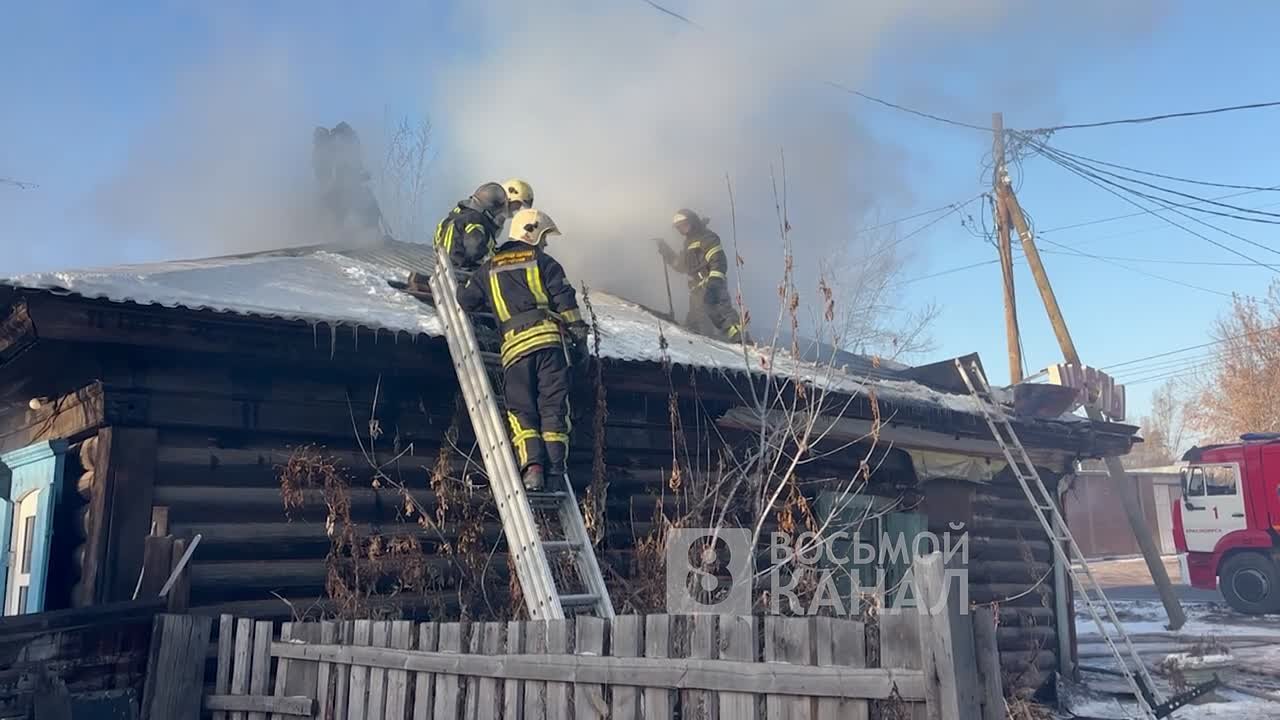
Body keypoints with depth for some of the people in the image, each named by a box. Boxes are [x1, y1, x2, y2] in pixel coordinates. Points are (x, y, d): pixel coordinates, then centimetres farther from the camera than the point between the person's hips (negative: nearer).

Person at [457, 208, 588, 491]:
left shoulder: (489, 268, 20)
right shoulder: (543, 261, 11)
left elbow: (465, 300, 22)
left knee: (521, 410, 5)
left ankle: (532, 467, -13)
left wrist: (490, 304, 41)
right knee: (553, 406, 2)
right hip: (549, 337, -2)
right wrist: (579, 335, 5)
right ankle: (555, 470, -5)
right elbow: (565, 300, 2)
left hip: (514, 344, 2)